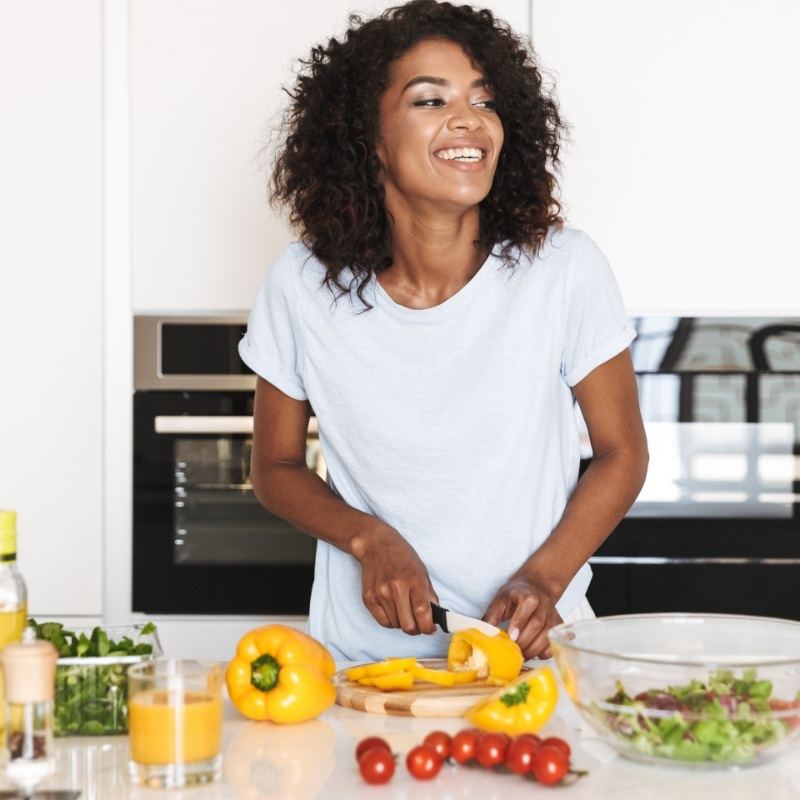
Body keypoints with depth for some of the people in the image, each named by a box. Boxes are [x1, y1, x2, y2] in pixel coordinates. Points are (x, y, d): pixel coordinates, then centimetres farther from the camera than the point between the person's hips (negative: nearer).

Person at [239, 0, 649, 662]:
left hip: (532, 645, -1)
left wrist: (542, 580, -10)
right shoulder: (303, 285, -5)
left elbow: (622, 452, 4)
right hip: (364, 655, 1)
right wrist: (372, 541, -10)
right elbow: (277, 469, 8)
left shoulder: (565, 268, -7)